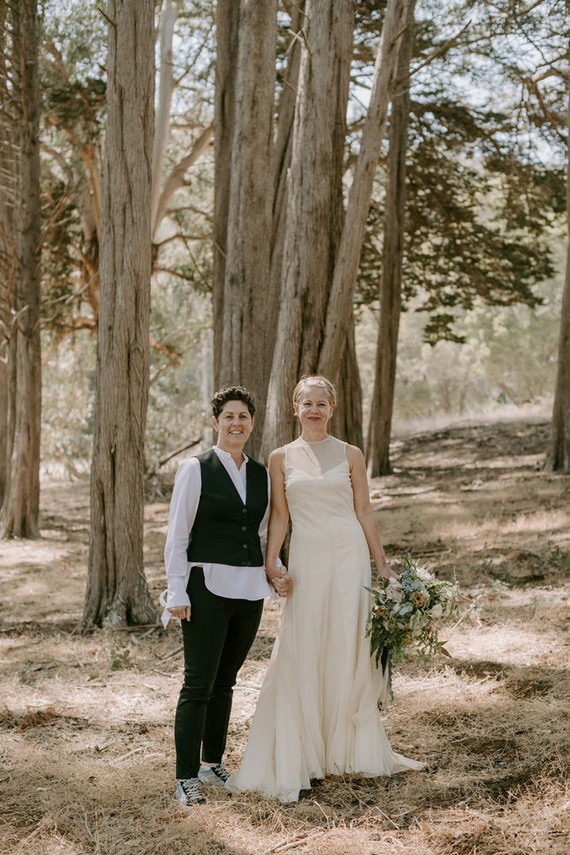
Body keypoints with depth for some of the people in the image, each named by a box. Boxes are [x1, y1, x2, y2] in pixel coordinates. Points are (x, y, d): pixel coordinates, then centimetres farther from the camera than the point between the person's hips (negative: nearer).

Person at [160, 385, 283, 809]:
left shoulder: (262, 475, 12)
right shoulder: (196, 469, -3)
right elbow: (177, 535, -4)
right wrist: (177, 592, -10)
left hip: (250, 590, 5)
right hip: (208, 587, -5)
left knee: (226, 680, 14)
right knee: (199, 683, -6)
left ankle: (213, 763, 27)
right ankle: (187, 779, 0)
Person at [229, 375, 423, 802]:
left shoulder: (350, 455, 6)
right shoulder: (281, 458, 7)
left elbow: (365, 512, 7)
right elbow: (279, 514, 5)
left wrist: (383, 565, 6)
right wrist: (271, 563, -6)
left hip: (349, 557, 0)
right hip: (306, 560, 0)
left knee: (350, 650, 4)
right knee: (300, 655, -1)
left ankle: (353, 747, 19)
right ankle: (294, 756, 8)